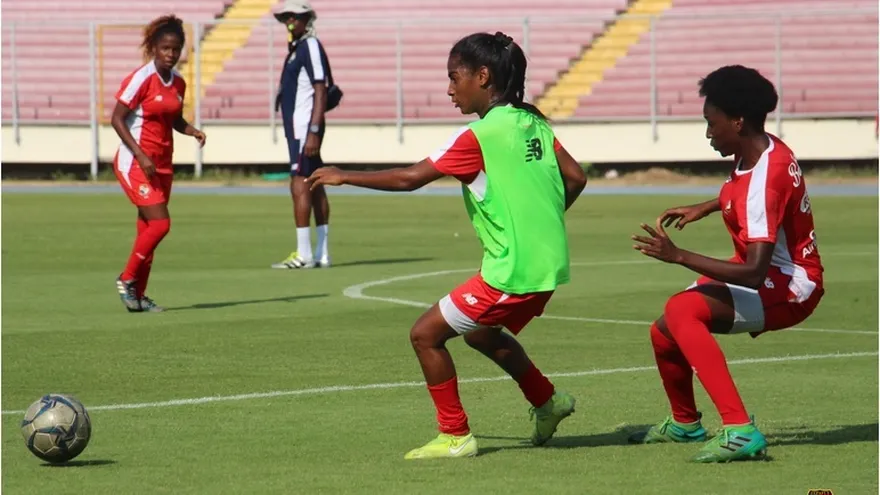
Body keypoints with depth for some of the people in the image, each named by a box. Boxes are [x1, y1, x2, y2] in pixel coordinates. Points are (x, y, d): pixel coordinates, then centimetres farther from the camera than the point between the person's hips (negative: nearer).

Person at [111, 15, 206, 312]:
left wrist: (193, 131, -1)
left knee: (148, 230, 6)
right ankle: (127, 280, 1)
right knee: (160, 223, -15)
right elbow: (117, 119, -13)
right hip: (135, 164, -7)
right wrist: (140, 155, -19)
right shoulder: (142, 79, -14)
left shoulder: (178, 83, 7)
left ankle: (137, 295, 12)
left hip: (162, 165, 7)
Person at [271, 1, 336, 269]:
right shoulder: (297, 47, 17)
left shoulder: (311, 47, -11)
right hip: (298, 127, 10)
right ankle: (322, 254, 12)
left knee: (300, 185, -11)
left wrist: (313, 132, -22)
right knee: (315, 186, 9)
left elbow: (321, 92, -17)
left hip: (305, 127, -10)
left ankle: (304, 254, -12)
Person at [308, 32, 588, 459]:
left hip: (513, 272, -9)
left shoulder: (480, 136, -15)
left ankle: (455, 436, 7)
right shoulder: (533, 124, 7)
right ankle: (547, 403, 42)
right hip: (549, 263, 9)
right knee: (483, 333, 32)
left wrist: (345, 177, -3)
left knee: (426, 334, 1)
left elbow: (410, 178, -14)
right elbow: (575, 178, 11)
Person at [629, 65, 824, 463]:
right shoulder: (761, 151, 1)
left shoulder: (764, 179, -29)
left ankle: (740, 431, -34)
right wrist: (704, 208, 18)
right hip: (764, 276, 10)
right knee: (664, 334, 10)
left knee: (680, 310, -31)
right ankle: (684, 423, 40)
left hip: (787, 290, -10)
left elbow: (754, 272, -35)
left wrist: (678, 256, -34)